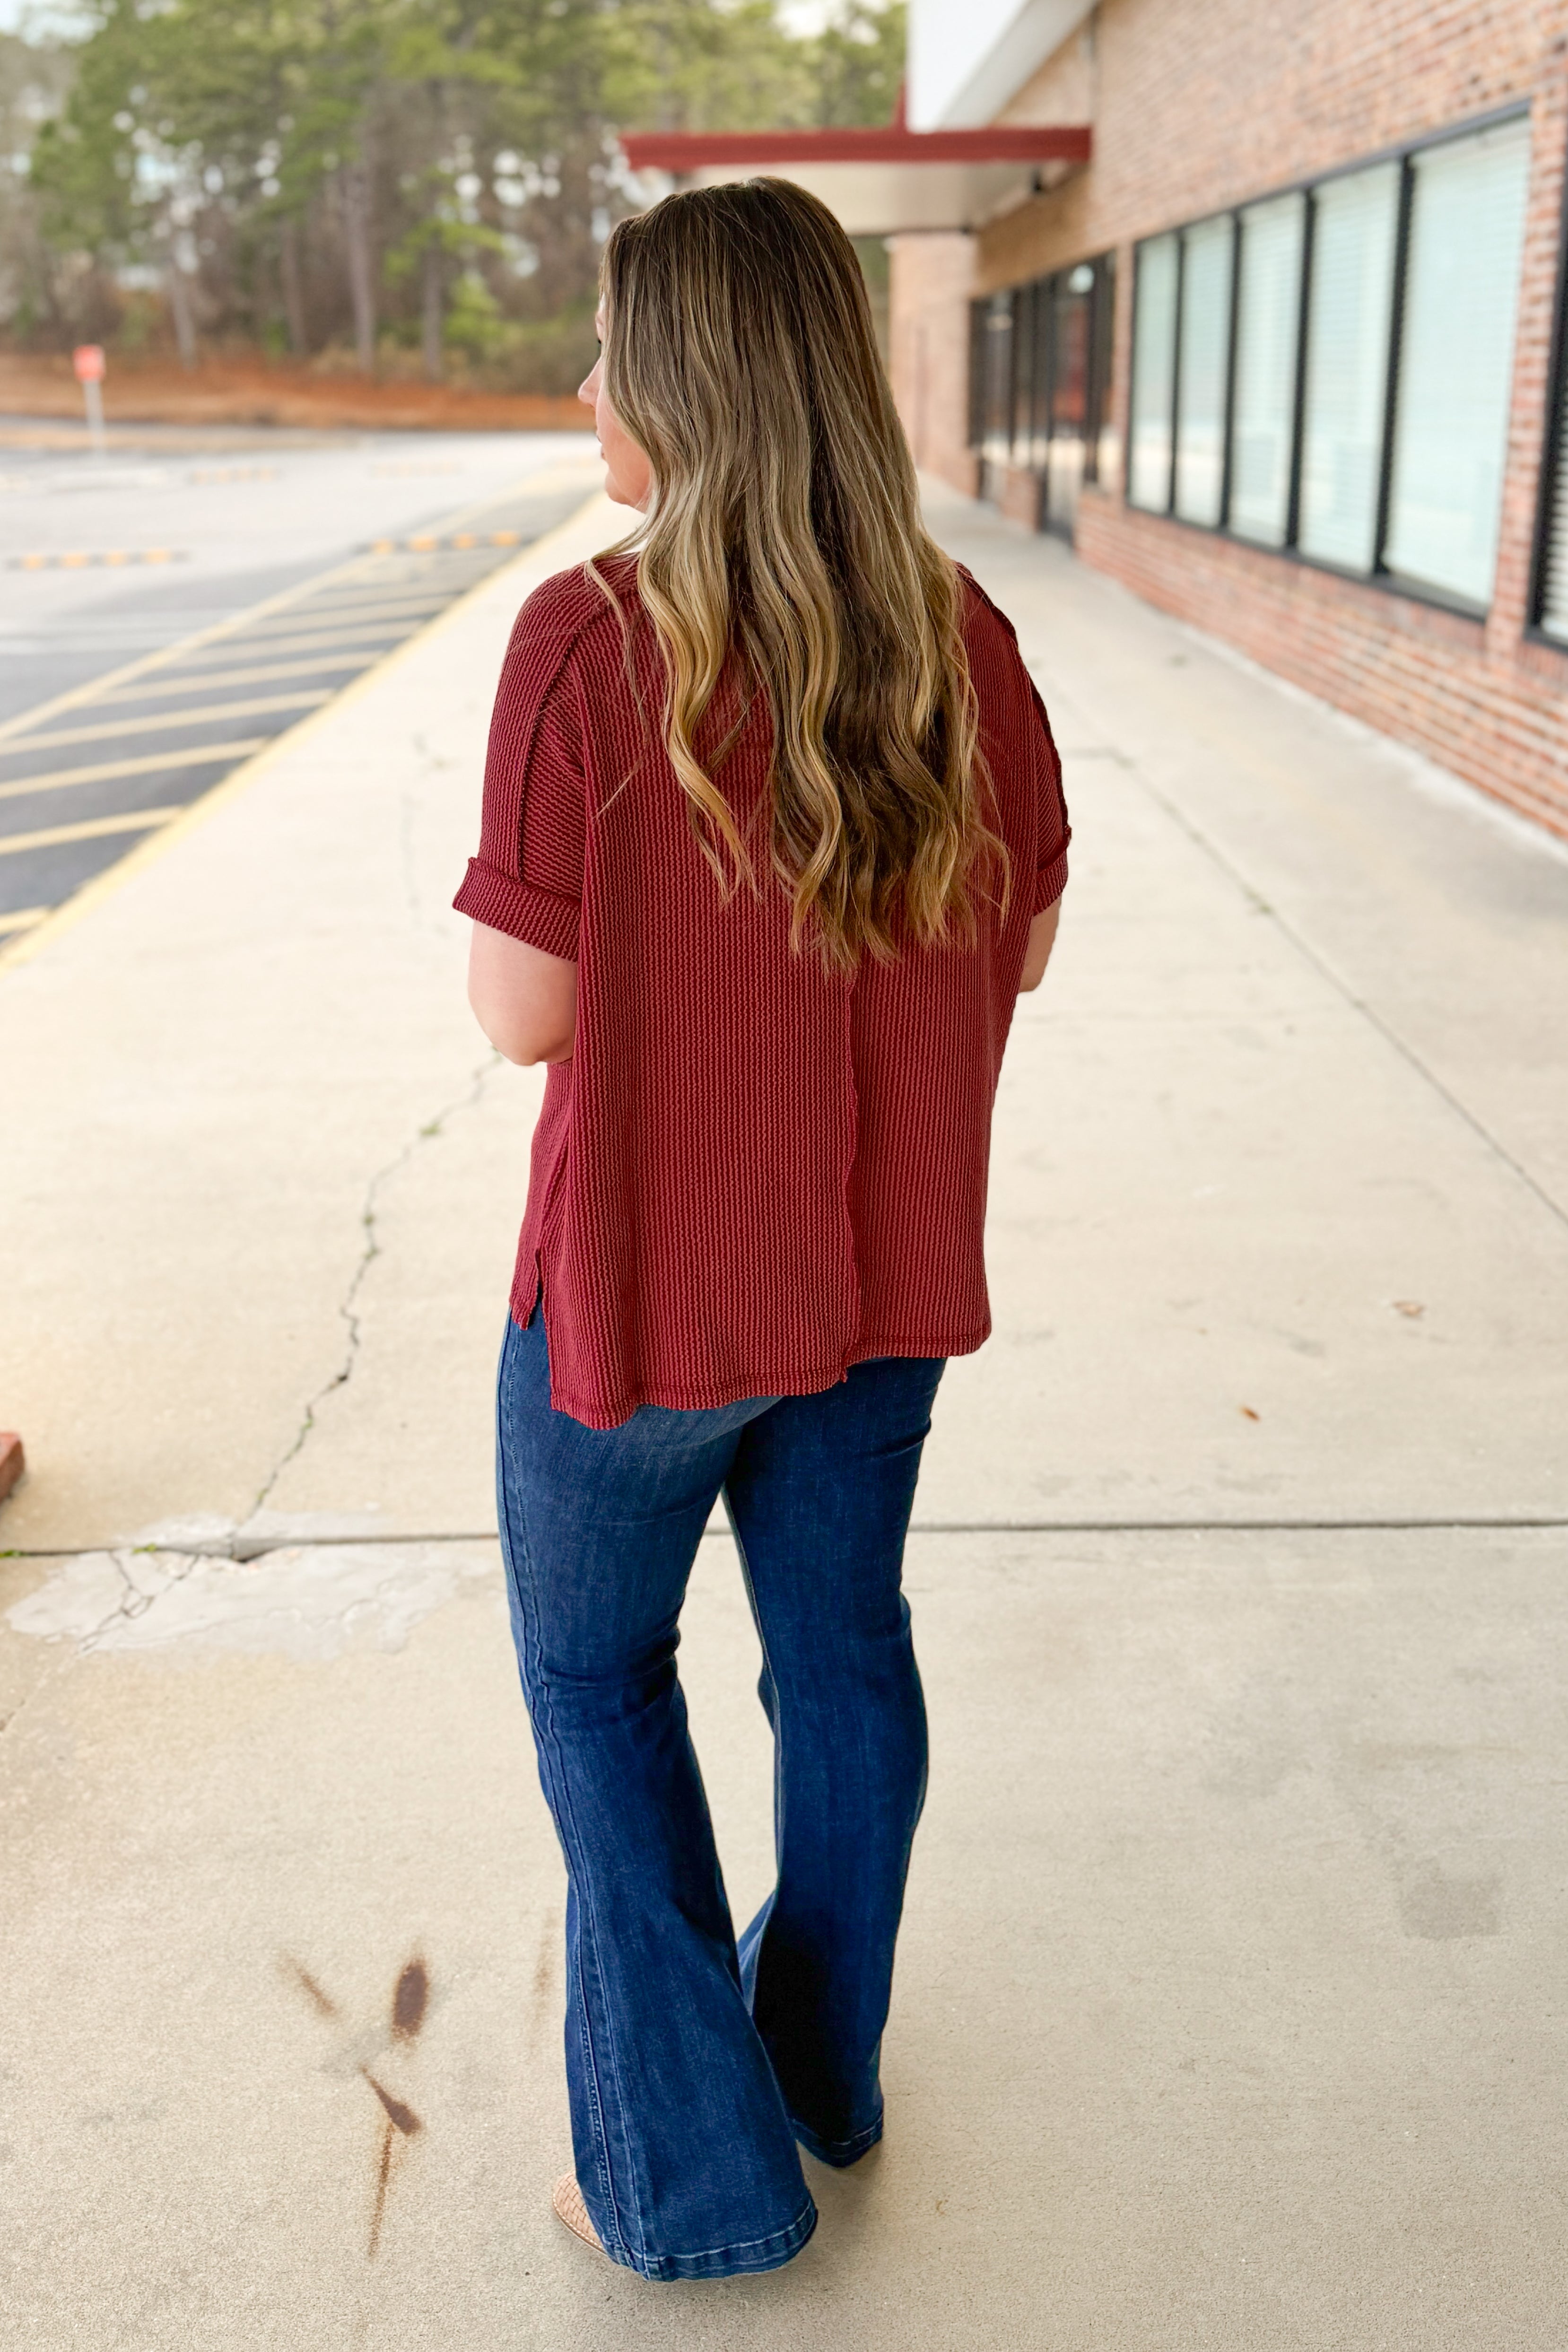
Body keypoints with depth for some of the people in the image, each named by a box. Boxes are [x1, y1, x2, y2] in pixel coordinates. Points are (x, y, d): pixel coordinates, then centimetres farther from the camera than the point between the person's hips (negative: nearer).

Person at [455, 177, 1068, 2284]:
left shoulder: (593, 641, -21)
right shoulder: (958, 636, -5)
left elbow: (526, 1010, -19)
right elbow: (1021, 943, 2)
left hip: (651, 1277, -5)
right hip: (888, 1263, 5)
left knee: (593, 1669, 18)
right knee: (845, 1650, 22)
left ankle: (694, 2171, 26)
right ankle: (825, 2072, 43)